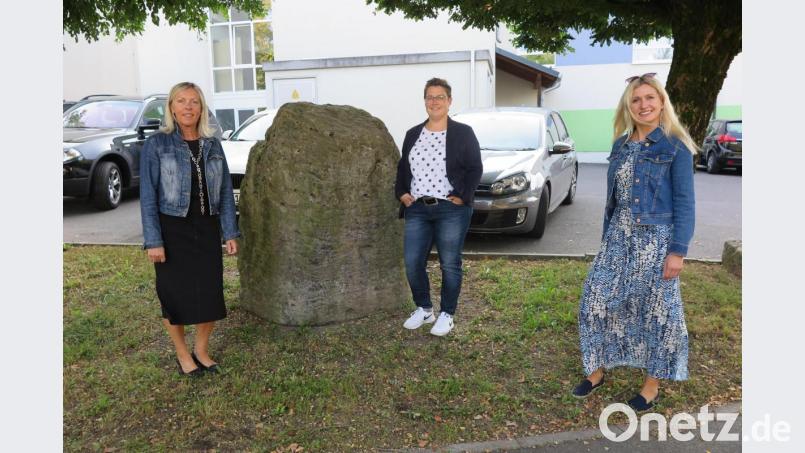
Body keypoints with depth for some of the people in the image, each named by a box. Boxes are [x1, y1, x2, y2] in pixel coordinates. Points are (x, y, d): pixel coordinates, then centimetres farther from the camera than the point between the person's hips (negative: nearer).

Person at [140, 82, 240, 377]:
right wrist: (153, 241, -13)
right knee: (175, 295, 7)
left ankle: (202, 350, 28)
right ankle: (182, 354, 28)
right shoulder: (156, 145, -6)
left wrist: (230, 233, 3)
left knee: (211, 293, 6)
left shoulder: (212, 145, 4)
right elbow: (148, 196, -8)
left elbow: (225, 192, 6)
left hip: (207, 230, 3)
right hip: (172, 231, -3)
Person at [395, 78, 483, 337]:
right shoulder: (413, 134, 15)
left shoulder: (463, 133, 1)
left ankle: (447, 315, 17)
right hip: (417, 209, 4)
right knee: (412, 263, 2)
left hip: (452, 210, -4)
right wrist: (402, 193, 4)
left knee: (450, 265, 2)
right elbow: (402, 168, 19)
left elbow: (475, 169, -3)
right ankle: (424, 309, 23)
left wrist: (461, 197, -12)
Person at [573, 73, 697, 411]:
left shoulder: (675, 147, -7)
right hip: (619, 237, 5)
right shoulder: (621, 145, 9)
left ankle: (652, 385, 23)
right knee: (597, 301, 4)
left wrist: (678, 251, -15)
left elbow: (684, 202, -9)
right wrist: (607, 240, 14)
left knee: (656, 311, 6)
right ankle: (596, 371, 22)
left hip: (656, 239, -5)